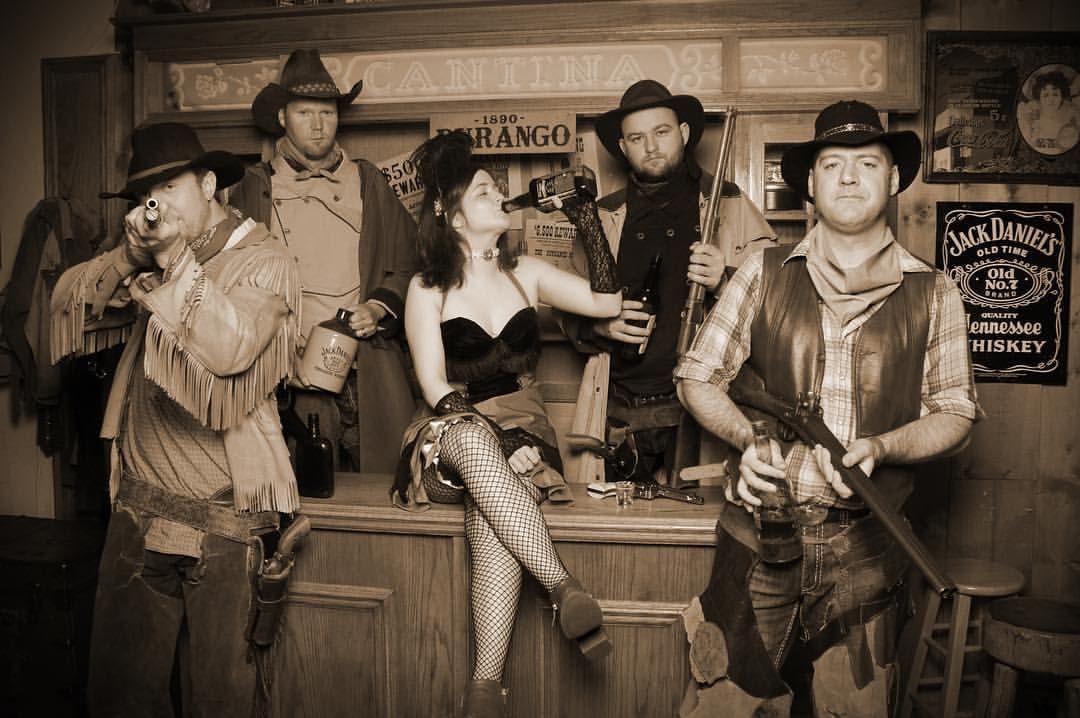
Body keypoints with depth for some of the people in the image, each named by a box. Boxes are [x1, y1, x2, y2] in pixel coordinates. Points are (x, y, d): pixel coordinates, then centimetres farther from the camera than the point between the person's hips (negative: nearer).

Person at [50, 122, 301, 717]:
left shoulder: (262, 260, -7)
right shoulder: (149, 256, 11)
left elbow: (232, 349, -23)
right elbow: (69, 302, 3)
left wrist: (175, 259, -18)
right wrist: (130, 254, -12)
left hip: (223, 519, -5)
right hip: (137, 509, 5)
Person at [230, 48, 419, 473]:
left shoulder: (369, 183, 14)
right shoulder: (254, 189, 10)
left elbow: (407, 261, 12)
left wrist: (377, 309, -5)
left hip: (371, 367, 1)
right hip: (295, 373, -1)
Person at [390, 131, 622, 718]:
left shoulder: (526, 273, 13)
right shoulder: (427, 289, 5)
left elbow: (608, 301, 0)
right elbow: (434, 385, -4)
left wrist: (588, 217, -1)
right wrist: (498, 443, -17)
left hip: (520, 428, 1)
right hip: (454, 434, -1)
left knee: (490, 519, -33)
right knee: (473, 438, -40)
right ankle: (564, 588, -42)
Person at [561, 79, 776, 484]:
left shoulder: (729, 205, 6)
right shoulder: (605, 216, 12)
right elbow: (572, 316, 14)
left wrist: (725, 283, -16)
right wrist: (600, 325, -7)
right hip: (622, 412, 2)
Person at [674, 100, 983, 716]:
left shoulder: (934, 294, 3)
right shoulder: (765, 275, 2)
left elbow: (955, 413, 6)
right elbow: (698, 377, 6)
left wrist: (879, 448, -13)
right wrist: (748, 438, -12)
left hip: (866, 549, 1)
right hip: (759, 534, 0)